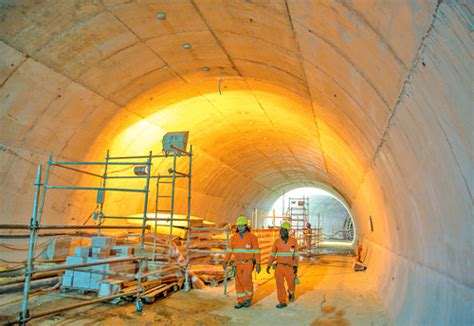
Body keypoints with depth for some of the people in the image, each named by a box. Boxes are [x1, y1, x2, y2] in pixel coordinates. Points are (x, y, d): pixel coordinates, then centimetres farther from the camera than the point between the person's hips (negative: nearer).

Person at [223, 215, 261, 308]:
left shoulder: (252, 237, -11)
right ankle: (241, 302, 14)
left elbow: (256, 251, -10)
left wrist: (258, 264, -13)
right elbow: (229, 250, 4)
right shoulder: (234, 237, 1)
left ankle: (248, 298, 16)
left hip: (248, 263, -4)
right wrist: (225, 262, -2)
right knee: (239, 282, 3)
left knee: (246, 281, -9)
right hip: (238, 264, 4)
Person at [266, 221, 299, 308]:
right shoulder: (277, 241, 1)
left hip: (289, 267, -1)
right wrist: (268, 266, 4)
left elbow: (296, 254, -3)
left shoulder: (293, 241, -5)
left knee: (291, 283, 8)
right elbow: (272, 254, 7)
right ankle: (282, 302, 6)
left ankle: (291, 292, 42)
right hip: (279, 266, 1)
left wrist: (296, 266, -12)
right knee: (279, 284, -6)